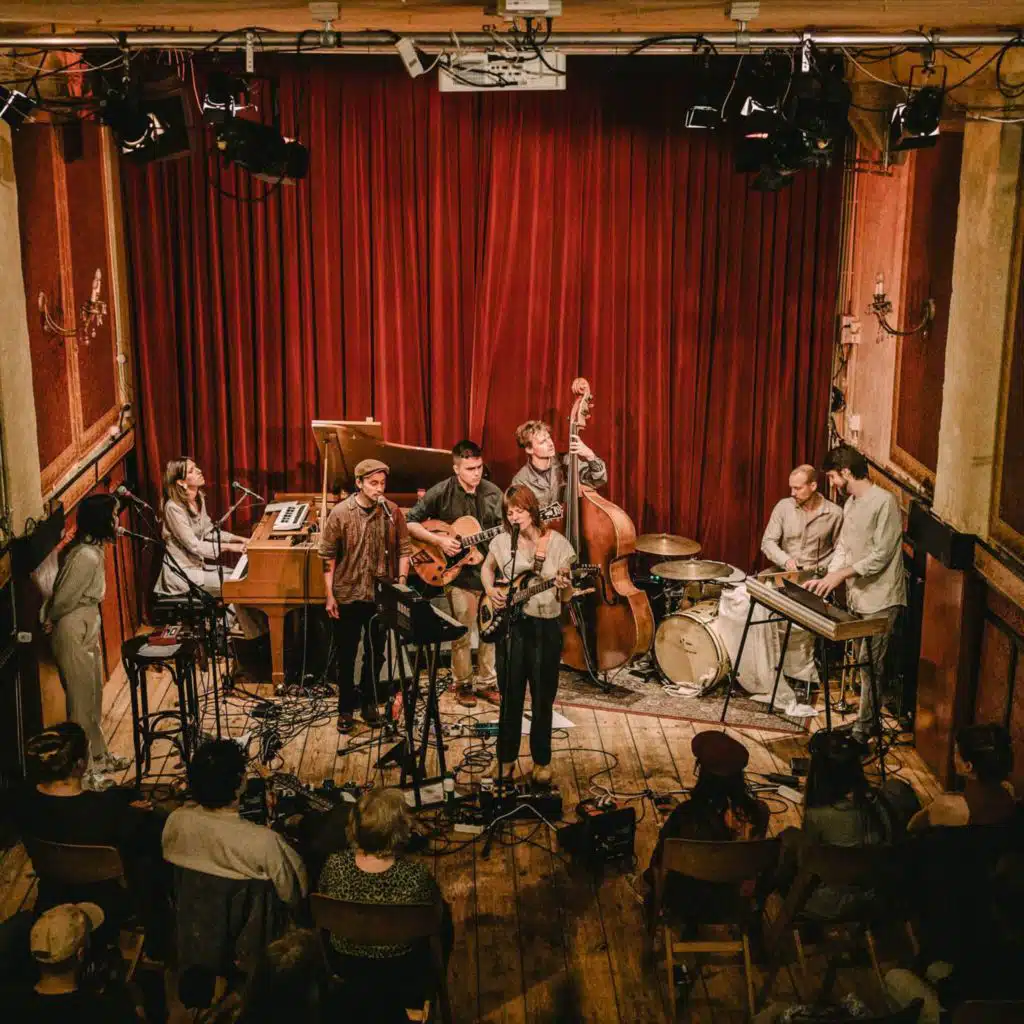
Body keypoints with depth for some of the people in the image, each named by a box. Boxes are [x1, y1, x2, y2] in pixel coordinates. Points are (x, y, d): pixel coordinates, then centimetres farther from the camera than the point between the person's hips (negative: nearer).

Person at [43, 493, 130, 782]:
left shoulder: (93, 550, 4)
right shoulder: (86, 557, -26)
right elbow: (63, 600, -19)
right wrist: (50, 621, -2)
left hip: (88, 630, 9)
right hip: (74, 634, -9)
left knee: (93, 699, 20)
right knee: (81, 703, 2)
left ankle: (98, 756, 34)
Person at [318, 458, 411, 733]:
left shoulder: (393, 512, -4)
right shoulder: (340, 513, -9)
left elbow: (403, 550, 2)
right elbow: (328, 556, -5)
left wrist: (402, 585, -5)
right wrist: (330, 595, -6)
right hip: (347, 596, -2)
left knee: (376, 653, 14)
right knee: (345, 655, 8)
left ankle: (369, 702, 31)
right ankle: (346, 708, 22)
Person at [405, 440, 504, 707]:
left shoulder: (493, 492, 2)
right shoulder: (441, 492, -10)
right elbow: (410, 523, -8)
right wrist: (439, 540, -18)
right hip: (459, 572, -4)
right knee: (462, 633, 3)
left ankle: (486, 681, 26)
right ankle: (463, 684, 19)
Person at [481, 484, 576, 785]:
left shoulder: (557, 543, -5)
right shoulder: (502, 541, 0)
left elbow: (566, 597, -3)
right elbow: (487, 568, 21)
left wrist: (564, 587, -26)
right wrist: (491, 590, 1)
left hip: (546, 627, -1)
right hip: (510, 624, 1)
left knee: (543, 701, 7)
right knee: (510, 698, 7)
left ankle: (541, 762, 24)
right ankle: (506, 758, 24)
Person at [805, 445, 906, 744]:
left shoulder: (883, 502, -16)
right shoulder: (850, 504, 12)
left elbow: (881, 556, -19)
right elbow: (842, 547, 14)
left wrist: (841, 574, -17)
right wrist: (826, 579, 1)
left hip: (880, 599, -8)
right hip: (858, 596, 8)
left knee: (869, 663, -3)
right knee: (868, 663, 12)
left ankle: (863, 730, 5)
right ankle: (872, 717, 20)